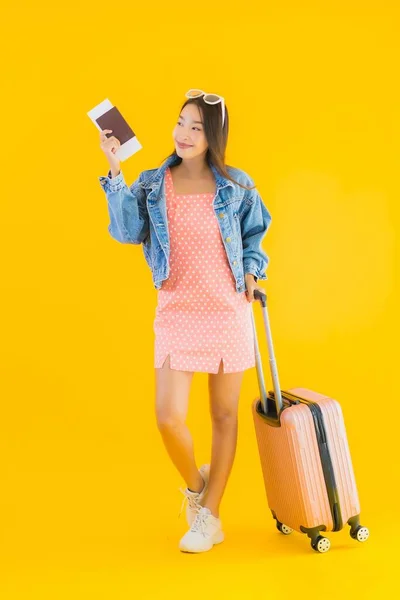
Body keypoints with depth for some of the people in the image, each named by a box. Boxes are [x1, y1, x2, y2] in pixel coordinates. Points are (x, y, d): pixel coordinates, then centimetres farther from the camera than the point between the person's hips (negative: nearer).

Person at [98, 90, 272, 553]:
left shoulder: (235, 186, 0)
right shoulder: (152, 185, 1)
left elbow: (255, 233, 14)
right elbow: (127, 231, -12)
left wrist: (251, 271, -1)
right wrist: (115, 173, -15)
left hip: (228, 311, 0)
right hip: (176, 312, 0)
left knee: (224, 414, 8)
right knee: (169, 419, -8)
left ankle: (209, 517, 25)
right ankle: (194, 484, 26)